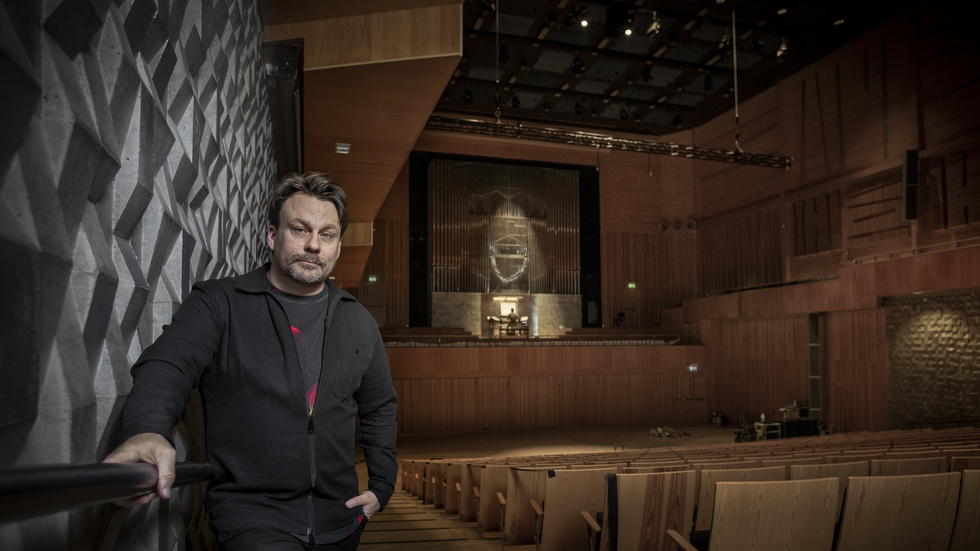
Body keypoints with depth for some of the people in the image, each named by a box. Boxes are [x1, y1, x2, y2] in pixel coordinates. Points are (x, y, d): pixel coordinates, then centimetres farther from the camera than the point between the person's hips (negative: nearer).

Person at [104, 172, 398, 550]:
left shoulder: (358, 322, 11)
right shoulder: (217, 304, 0)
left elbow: (380, 409, 21)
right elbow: (167, 366, -17)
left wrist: (381, 487, 13)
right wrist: (147, 430, -38)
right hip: (250, 516, -6)